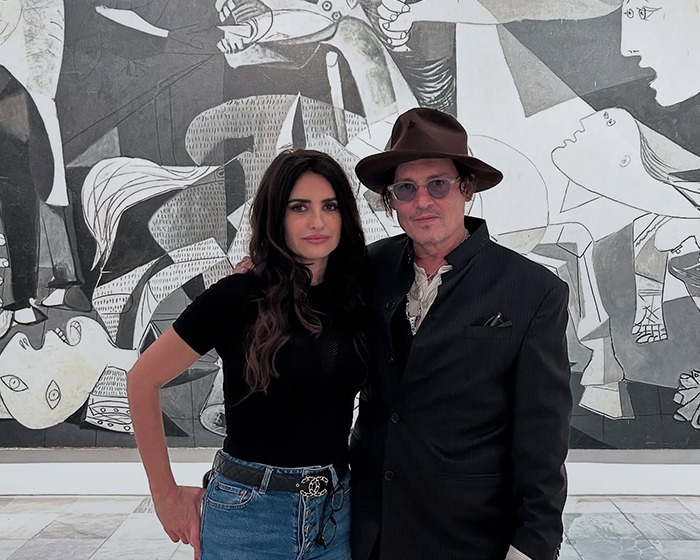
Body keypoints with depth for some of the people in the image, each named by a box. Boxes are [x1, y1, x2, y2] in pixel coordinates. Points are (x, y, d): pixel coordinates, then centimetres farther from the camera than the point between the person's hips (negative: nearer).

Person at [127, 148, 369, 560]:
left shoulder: (358, 298, -1)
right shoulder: (237, 297, -12)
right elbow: (142, 381, -5)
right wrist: (166, 494, -3)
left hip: (336, 512, 4)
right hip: (247, 515, -3)